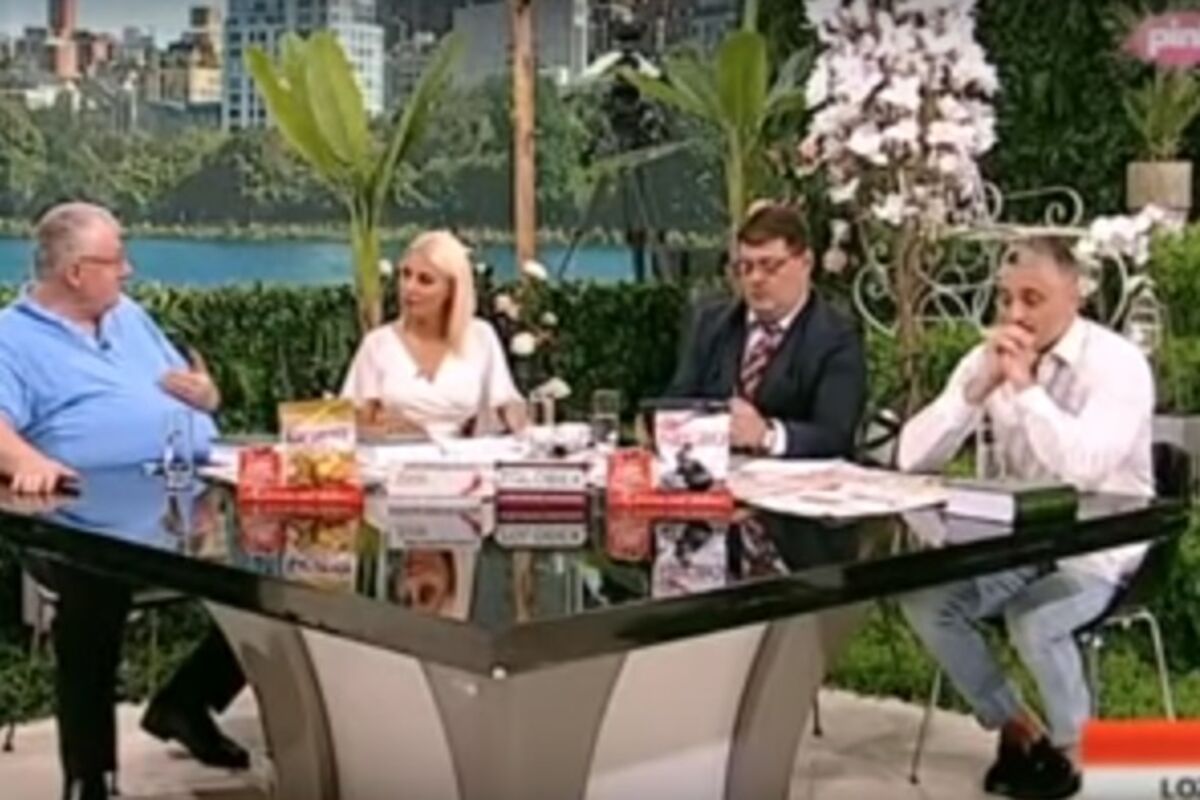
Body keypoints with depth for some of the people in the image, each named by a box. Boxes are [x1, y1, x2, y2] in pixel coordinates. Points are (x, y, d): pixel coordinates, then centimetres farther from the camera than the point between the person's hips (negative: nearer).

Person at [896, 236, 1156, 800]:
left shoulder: (1118, 364, -16)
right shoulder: (986, 358, 0)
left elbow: (1085, 468, -33)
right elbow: (913, 457, -9)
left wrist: (1026, 386, -28)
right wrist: (980, 386, -20)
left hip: (1098, 545, -5)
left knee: (1034, 620, -31)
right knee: (924, 600, -16)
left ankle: (1067, 748, 0)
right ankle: (1015, 729, 6)